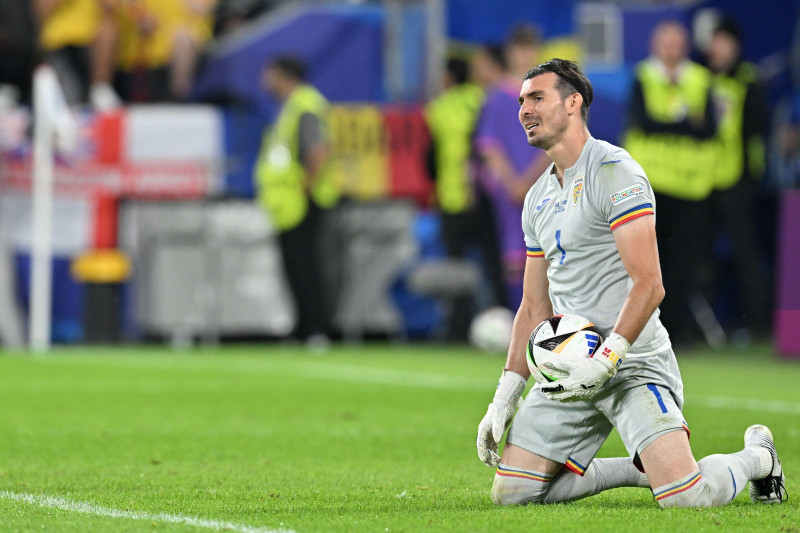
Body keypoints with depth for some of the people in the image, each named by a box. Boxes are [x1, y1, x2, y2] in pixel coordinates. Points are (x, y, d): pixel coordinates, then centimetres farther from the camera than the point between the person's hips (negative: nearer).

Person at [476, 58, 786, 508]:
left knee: (687, 498, -22)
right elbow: (536, 307, 19)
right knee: (511, 493, -3)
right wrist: (506, 396, 12)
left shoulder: (615, 172, -11)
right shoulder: (539, 197, 15)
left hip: (634, 363, -8)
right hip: (573, 366, 8)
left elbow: (649, 286, -18)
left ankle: (757, 457, 13)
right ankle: (644, 469, 16)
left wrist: (606, 361, -26)